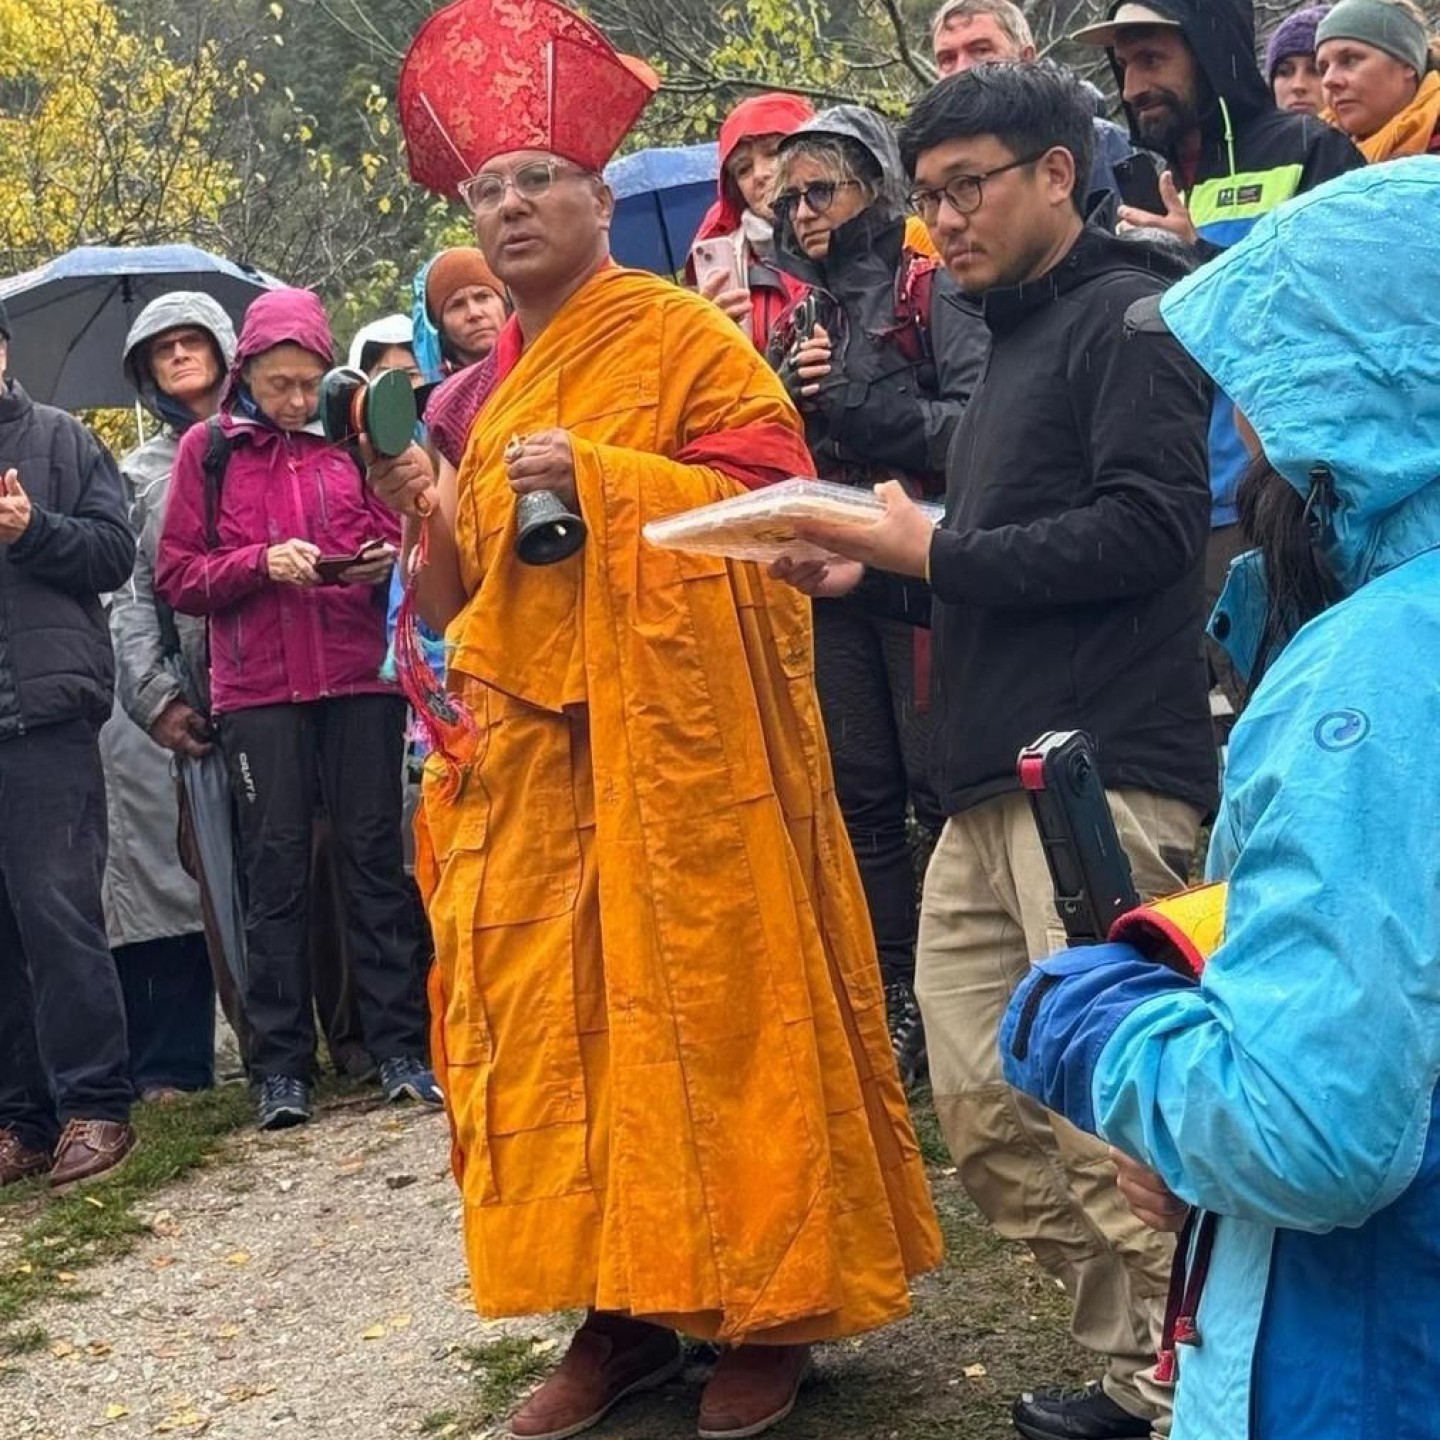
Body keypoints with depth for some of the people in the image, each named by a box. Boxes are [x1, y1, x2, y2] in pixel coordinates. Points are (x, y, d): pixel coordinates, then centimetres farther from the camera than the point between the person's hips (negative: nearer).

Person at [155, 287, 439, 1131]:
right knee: (277, 871, 1)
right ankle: (282, 1067, 7)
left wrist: (388, 562, -9)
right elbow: (178, 577, 4)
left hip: (362, 680, 1)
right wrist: (261, 563, -11)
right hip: (260, 690, -1)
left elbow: (398, 536, 14)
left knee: (376, 857, 2)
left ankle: (401, 1047, 8)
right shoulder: (208, 449, 7)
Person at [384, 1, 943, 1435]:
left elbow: (774, 492, -10)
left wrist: (599, 474, -17)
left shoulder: (678, 333, -1)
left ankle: (767, 1304, 10)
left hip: (676, 726, -7)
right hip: (533, 742, 7)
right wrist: (430, 514, 2)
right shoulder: (498, 385, 18)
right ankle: (621, 1303, 16)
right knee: (553, 1006, 5)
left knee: (708, 992, -3)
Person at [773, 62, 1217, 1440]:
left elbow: (1150, 529, -17)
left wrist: (931, 549, -11)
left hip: (1103, 779, -9)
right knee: (985, 1110, 8)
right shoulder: (1011, 343, 24)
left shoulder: (1126, 317, -3)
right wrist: (873, 574, 10)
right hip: (991, 784, 9)